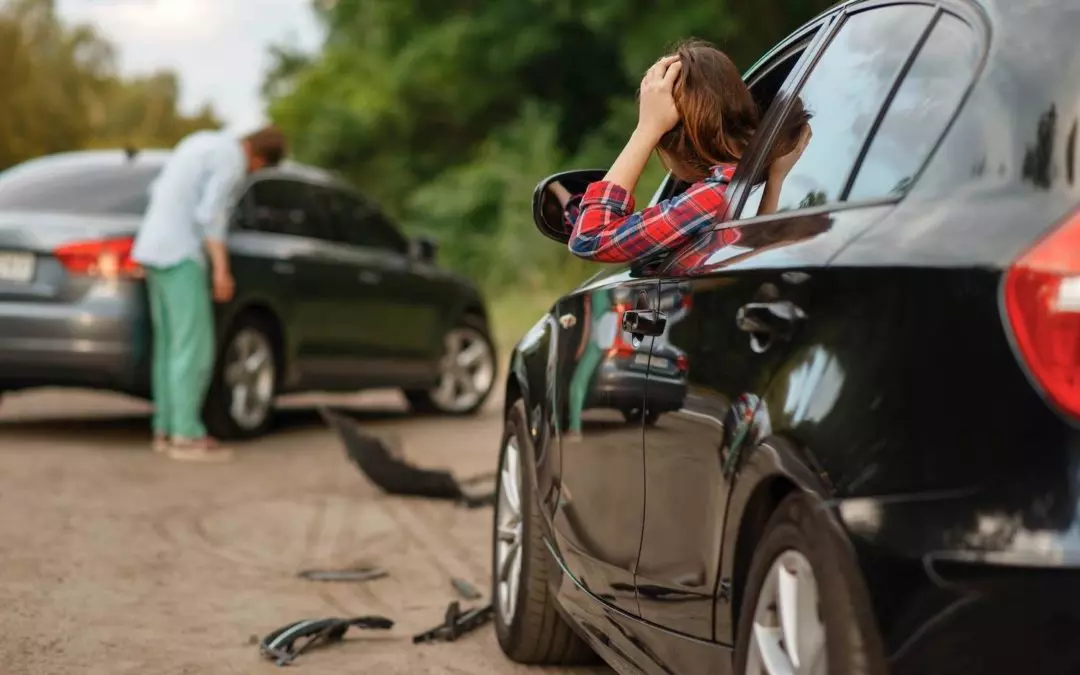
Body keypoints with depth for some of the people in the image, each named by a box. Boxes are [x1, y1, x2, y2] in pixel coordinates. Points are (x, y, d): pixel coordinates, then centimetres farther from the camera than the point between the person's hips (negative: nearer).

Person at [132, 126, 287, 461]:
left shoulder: (202, 142, 18)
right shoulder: (232, 160, -10)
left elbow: (158, 191, 20)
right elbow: (210, 213, -20)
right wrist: (221, 267, -19)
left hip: (152, 247, 10)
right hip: (181, 255, -10)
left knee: (170, 343, 11)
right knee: (195, 346, -8)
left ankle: (165, 429, 11)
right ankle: (187, 435, -9)